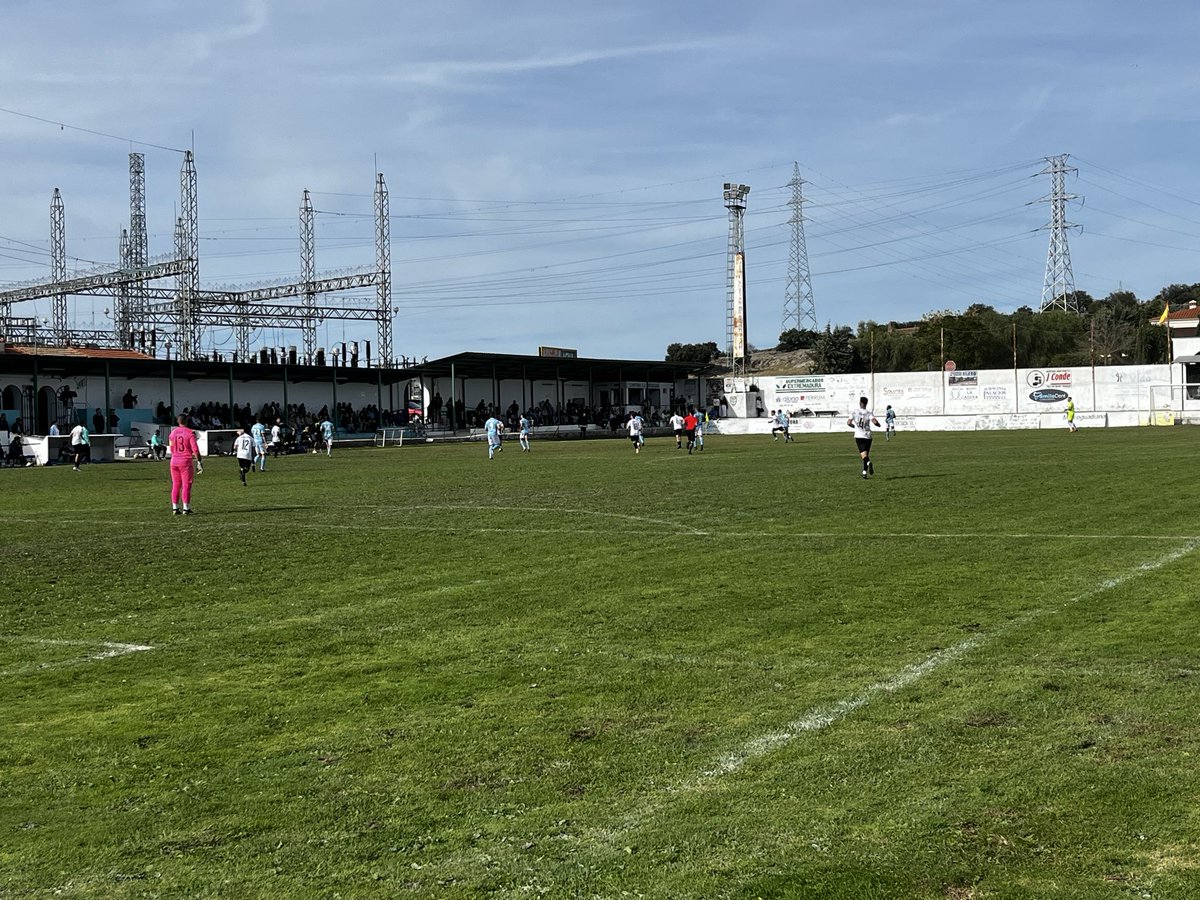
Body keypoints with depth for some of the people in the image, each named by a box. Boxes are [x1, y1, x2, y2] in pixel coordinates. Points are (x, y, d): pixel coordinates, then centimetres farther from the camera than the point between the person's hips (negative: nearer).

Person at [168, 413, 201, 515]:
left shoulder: (172, 433, 7)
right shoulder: (190, 433, -9)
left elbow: (171, 449, 13)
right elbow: (195, 449, -13)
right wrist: (199, 462, -10)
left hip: (174, 461, 5)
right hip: (186, 461, -5)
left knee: (176, 485, 11)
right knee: (186, 486, 0)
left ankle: (175, 508, 11)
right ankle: (186, 508, -2)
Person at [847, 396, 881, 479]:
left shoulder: (855, 412, 2)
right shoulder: (869, 413, -1)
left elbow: (848, 422, -2)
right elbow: (875, 422, -14)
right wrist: (878, 424, 8)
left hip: (858, 436, -1)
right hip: (868, 436, 1)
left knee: (863, 454, -11)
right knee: (866, 454, 15)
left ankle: (868, 463, -42)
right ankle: (864, 472, 15)